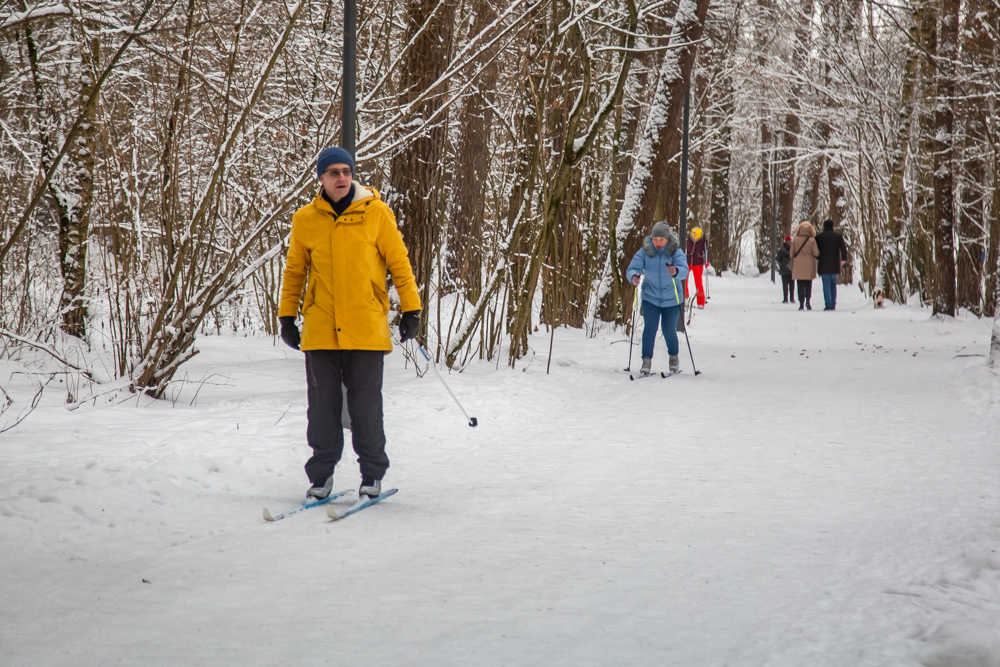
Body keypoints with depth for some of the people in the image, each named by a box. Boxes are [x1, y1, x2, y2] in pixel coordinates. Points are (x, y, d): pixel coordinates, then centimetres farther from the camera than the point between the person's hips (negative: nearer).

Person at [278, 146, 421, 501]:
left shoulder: (376, 213, 0)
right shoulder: (305, 219, 5)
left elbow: (398, 261, 5)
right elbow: (295, 270, 15)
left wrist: (411, 309, 3)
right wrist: (287, 316, 14)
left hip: (366, 328, -2)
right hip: (319, 329, 2)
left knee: (366, 405, 2)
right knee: (322, 404, 5)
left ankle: (372, 474, 14)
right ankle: (321, 473, 17)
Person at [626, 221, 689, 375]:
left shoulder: (676, 252, -13)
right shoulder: (645, 252, -9)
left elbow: (684, 270, -28)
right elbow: (632, 268, -15)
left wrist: (675, 271, -52)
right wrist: (634, 276, -39)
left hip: (671, 299, -1)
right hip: (650, 297, 1)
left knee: (669, 330, 5)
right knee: (649, 328, -10)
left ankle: (674, 357, 29)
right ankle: (647, 360, -1)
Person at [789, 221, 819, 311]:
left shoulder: (795, 240, -4)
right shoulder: (812, 240, -8)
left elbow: (791, 253, 1)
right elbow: (816, 253, -9)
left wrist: (792, 263, 16)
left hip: (798, 266, 0)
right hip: (809, 266, 0)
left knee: (800, 285, 4)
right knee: (808, 285, 13)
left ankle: (801, 303, -3)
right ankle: (808, 301, 0)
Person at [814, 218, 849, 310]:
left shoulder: (819, 236, 3)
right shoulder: (838, 236, 7)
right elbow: (843, 248, -5)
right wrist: (844, 260, -9)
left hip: (824, 265, -2)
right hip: (835, 265, 2)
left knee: (826, 284, -3)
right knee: (833, 284, 13)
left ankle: (828, 304, -13)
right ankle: (833, 305, 10)